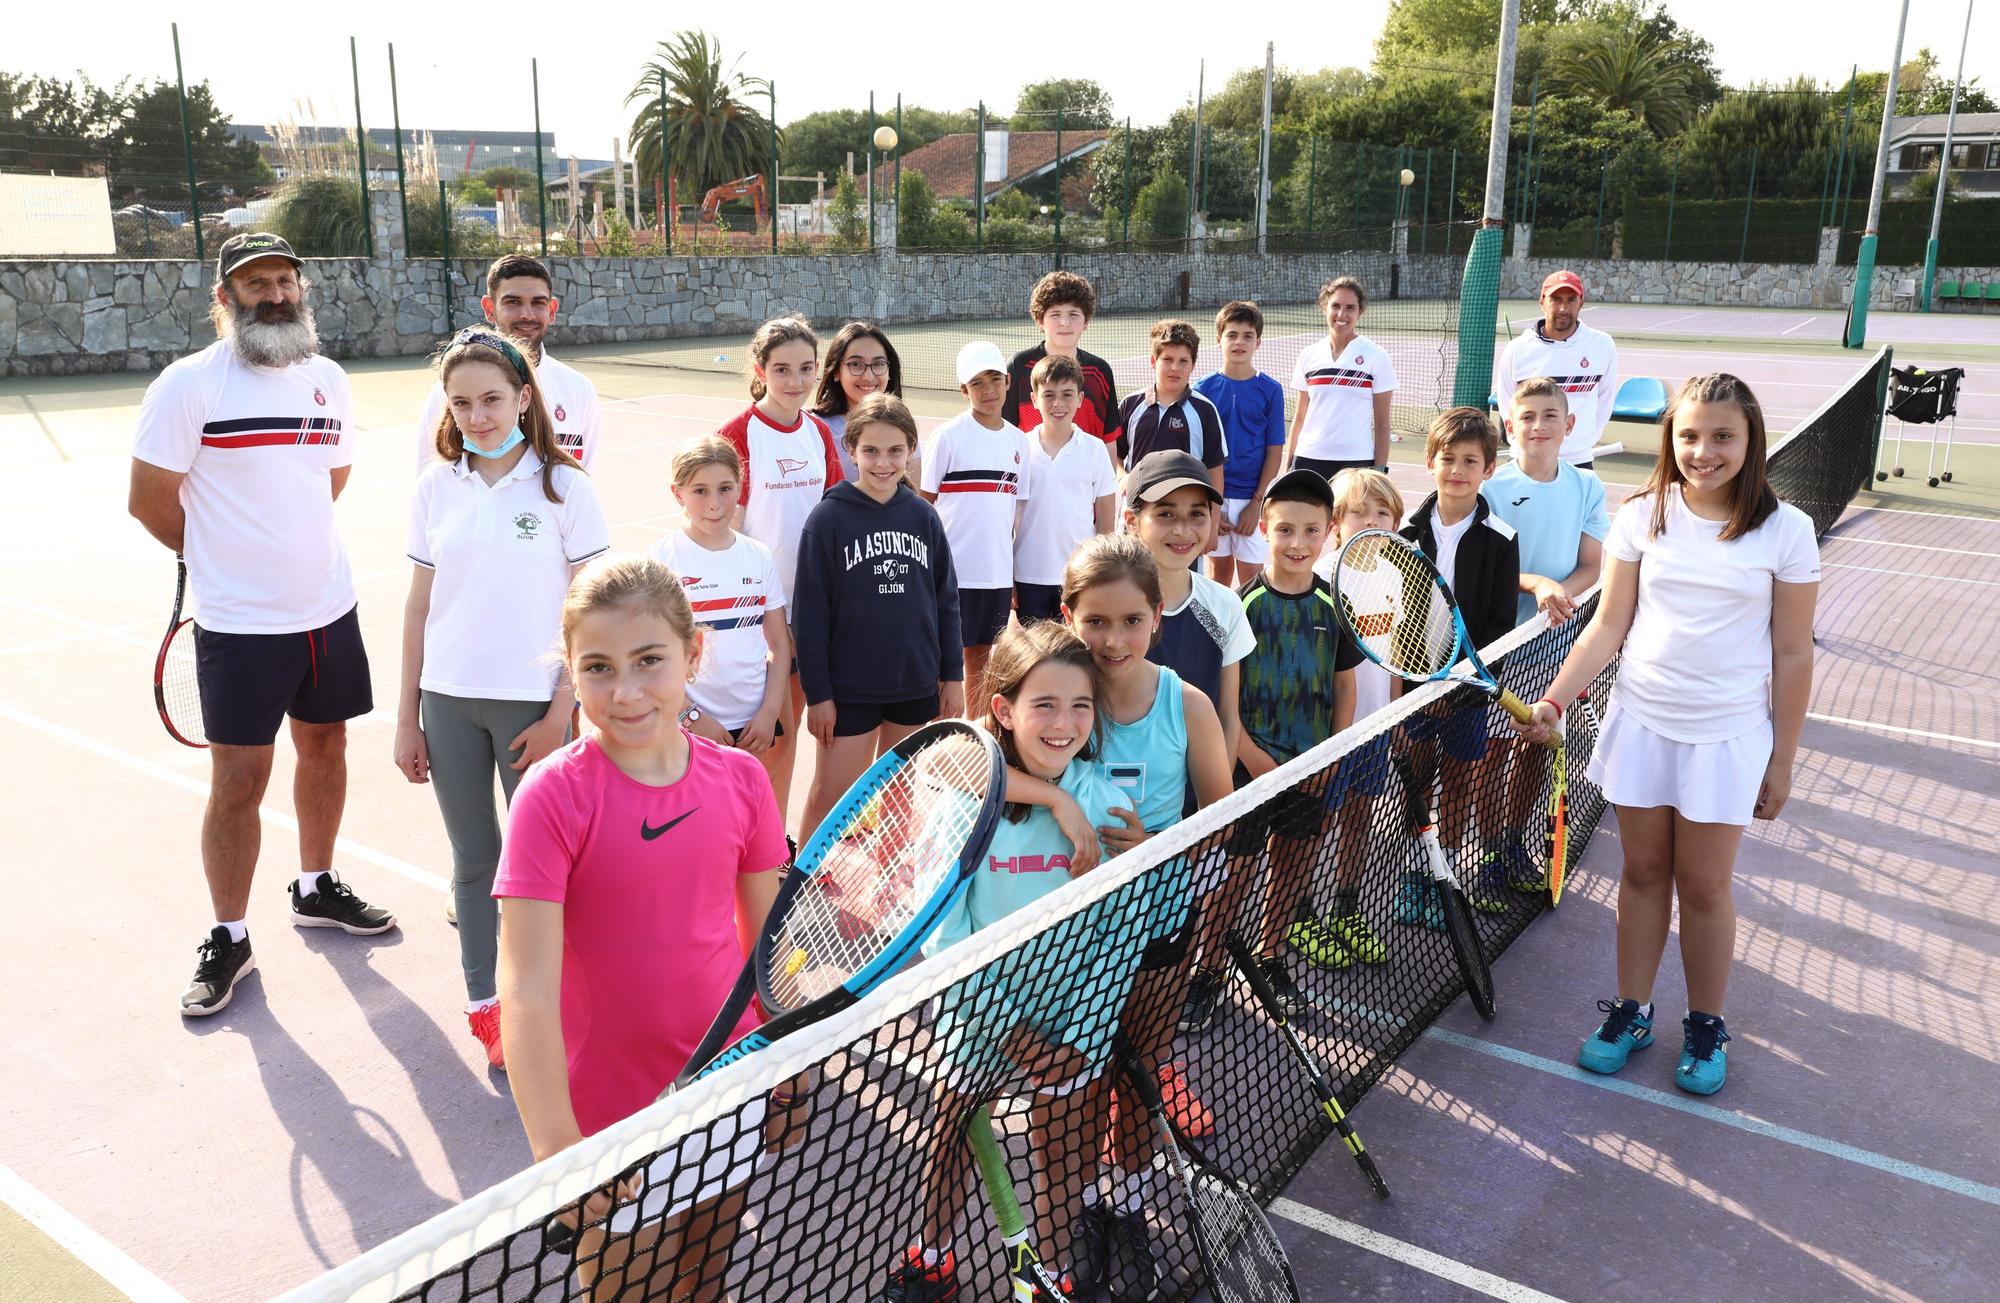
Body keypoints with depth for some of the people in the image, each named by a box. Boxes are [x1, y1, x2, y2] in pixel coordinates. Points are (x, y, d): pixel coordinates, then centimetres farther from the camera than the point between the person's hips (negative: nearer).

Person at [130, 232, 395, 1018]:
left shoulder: (327, 378, 6)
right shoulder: (190, 384, -11)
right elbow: (150, 501, -7)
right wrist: (222, 555, 7)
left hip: (328, 608, 6)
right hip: (240, 626, -5)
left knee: (324, 747, 17)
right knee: (238, 783, -1)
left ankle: (316, 888, 38)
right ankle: (228, 939, 16)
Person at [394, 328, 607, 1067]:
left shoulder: (564, 487, -5)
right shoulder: (435, 489, 5)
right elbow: (419, 605, 8)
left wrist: (561, 712, -11)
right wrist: (406, 719, 8)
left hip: (532, 702, -3)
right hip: (448, 701, 3)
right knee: (473, 859, 13)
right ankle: (484, 1003, 27)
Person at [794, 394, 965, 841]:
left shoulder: (924, 516, 3)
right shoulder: (828, 518, -8)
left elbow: (947, 599, 9)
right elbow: (810, 613, -8)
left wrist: (953, 675, 7)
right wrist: (817, 692, -10)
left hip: (918, 685, 4)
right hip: (850, 688, -3)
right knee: (831, 797, 2)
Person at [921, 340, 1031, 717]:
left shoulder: (1018, 440, 8)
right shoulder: (948, 436, -5)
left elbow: (1018, 510, 13)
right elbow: (923, 504, -2)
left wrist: (1017, 575, 11)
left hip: (999, 573, 4)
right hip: (953, 571, -4)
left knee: (982, 664, 14)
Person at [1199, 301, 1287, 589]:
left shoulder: (1271, 390, 1)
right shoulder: (1202, 389, 1)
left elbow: (1275, 451, 0)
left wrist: (1257, 502, -8)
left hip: (1252, 500, -1)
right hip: (1212, 497, 1)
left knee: (1251, 579, -1)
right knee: (1219, 572, 10)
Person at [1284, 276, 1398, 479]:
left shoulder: (1377, 356, 0)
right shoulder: (1308, 355, 8)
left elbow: (1382, 422, 0)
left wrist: (1380, 471, -5)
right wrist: (1288, 465, 9)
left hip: (1357, 462, -3)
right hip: (1309, 461, 3)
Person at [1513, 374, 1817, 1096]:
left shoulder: (1785, 530, -6)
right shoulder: (1643, 517, -1)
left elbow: (1791, 654, -2)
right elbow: (1608, 626, 2)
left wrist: (1781, 762, 0)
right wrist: (1554, 699, -10)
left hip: (1728, 735, -2)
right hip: (1640, 722, 2)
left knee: (1703, 887, 6)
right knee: (1643, 872, 12)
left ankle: (1705, 1026, 26)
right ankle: (1631, 1011, 27)